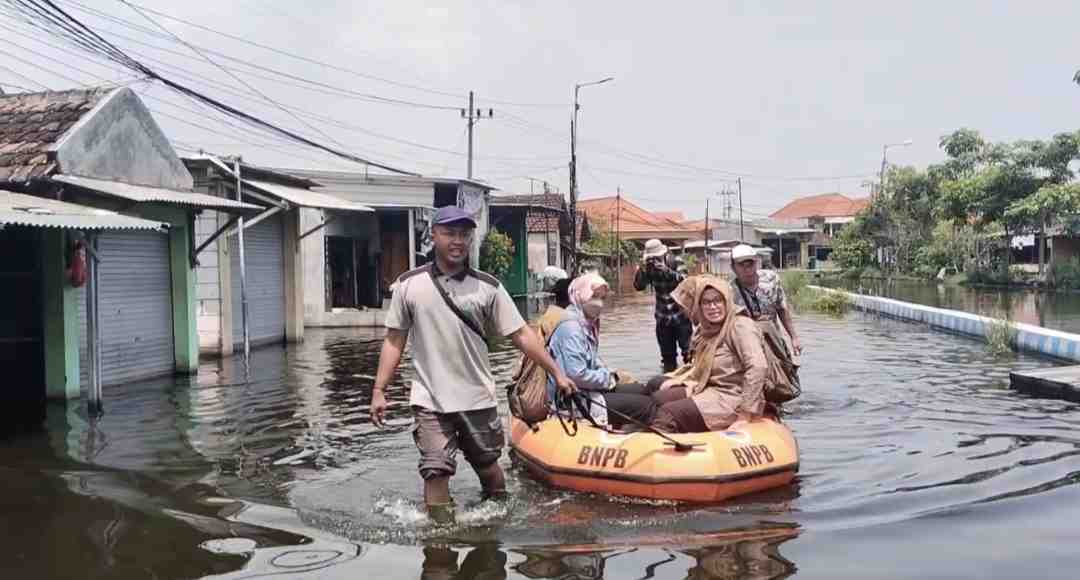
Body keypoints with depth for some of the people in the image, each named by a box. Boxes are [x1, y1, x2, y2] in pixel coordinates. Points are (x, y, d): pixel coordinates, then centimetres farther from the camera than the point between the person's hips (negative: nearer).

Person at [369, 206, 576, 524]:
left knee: (488, 467, 16)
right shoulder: (409, 284, -1)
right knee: (436, 472, -8)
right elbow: (394, 341, 3)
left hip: (477, 398, 1)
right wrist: (379, 391, -1)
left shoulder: (487, 287, -2)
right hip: (430, 399, -1)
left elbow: (521, 335, -1)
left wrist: (556, 372, -4)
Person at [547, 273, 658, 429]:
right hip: (577, 401, -11)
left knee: (641, 390, 17)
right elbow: (577, 375, -27)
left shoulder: (588, 323, 12)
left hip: (588, 391, 11)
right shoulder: (570, 326, -20)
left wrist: (608, 373, 2)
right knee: (646, 405, -13)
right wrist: (608, 378, -12)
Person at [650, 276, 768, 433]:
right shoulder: (707, 329, 12)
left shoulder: (740, 325, -15)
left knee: (668, 413, -20)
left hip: (732, 397, -9)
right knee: (655, 399, 0)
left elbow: (758, 367, -26)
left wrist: (746, 413, -26)